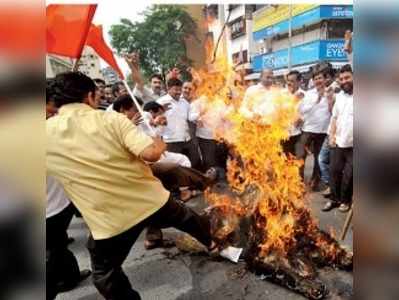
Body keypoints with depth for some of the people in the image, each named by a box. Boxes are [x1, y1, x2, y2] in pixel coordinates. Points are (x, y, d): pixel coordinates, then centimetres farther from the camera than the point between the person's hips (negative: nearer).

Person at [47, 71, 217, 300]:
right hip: (152, 200, 2)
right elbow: (151, 153, -20)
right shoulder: (111, 119, -10)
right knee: (186, 219, 34)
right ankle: (210, 242, 63)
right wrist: (159, 144, 2)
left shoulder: (47, 132, -6)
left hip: (109, 220, -1)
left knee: (106, 274, 27)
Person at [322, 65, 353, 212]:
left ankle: (345, 200, 25)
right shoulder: (339, 96, 9)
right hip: (338, 143, 5)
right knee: (334, 171, 11)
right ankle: (334, 199, 26)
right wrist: (332, 136, 6)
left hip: (352, 145, -5)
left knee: (349, 175, 7)